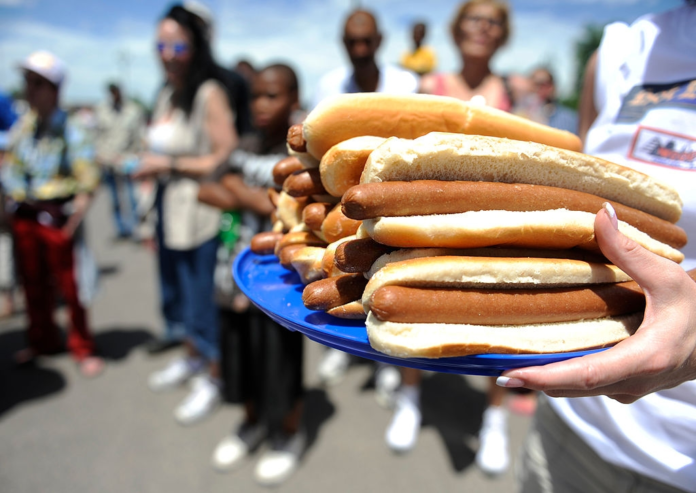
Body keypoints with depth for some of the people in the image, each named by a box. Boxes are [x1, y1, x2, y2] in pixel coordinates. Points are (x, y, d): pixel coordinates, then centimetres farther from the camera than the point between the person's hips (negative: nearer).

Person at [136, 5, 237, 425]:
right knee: (177, 287, 19)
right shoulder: (167, 95, 12)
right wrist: (150, 167, 7)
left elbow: (224, 158, -19)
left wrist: (170, 164, -13)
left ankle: (212, 378, 21)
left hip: (201, 211, -8)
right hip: (169, 207, 9)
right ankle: (193, 357, 41)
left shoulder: (210, 93, -14)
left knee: (203, 291, 1)